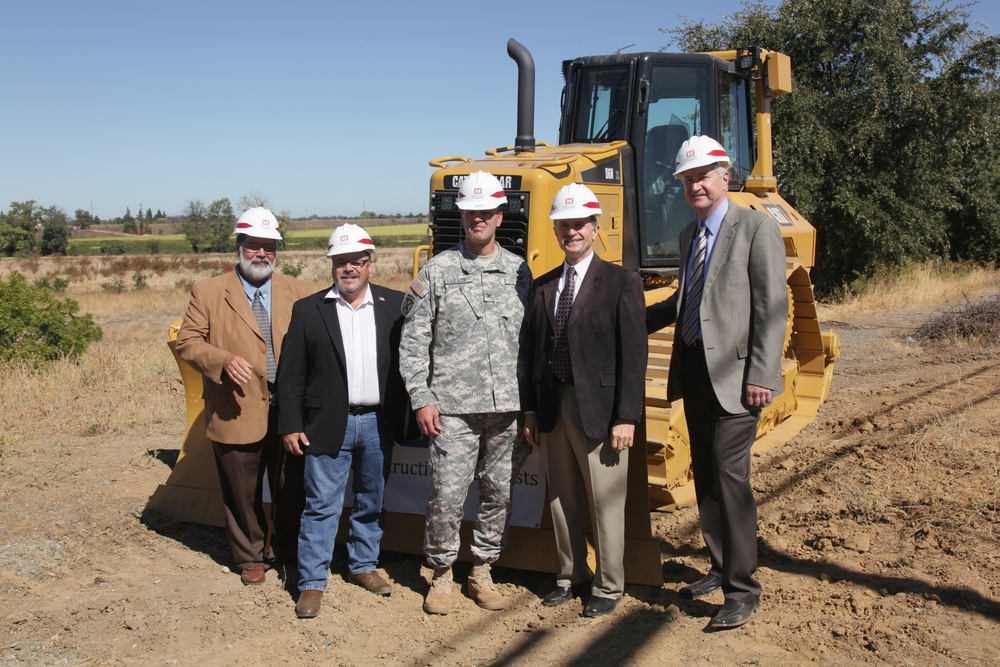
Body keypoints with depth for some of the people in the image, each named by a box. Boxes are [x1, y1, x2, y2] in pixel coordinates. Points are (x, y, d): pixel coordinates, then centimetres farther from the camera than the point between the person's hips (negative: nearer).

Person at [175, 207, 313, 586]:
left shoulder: (297, 292, 8)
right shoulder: (208, 292, 2)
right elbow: (187, 341, -1)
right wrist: (223, 360, -19)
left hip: (289, 412, 2)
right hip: (237, 413, -1)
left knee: (292, 491, 11)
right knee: (243, 495, 11)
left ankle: (291, 555, 31)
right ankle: (250, 558, 31)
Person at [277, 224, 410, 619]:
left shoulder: (394, 305, 3)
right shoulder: (308, 310, 0)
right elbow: (291, 375, -1)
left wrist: (406, 416, -6)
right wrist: (290, 426, -5)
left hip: (378, 423, 2)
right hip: (329, 425, -2)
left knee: (372, 501, 14)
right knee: (321, 505, 1)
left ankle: (364, 566, 31)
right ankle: (312, 583, 11)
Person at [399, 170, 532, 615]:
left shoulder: (519, 271, 9)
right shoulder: (436, 271, 1)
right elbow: (413, 341, 0)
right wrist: (421, 400, -6)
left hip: (508, 406, 3)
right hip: (454, 408, -3)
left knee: (499, 494, 10)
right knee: (447, 497, -2)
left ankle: (482, 573, 26)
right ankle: (441, 575, 19)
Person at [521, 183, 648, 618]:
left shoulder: (621, 282, -6)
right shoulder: (543, 286, 10)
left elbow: (633, 354, -10)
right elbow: (532, 351, 12)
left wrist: (626, 417, -15)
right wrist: (530, 409, 8)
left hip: (598, 409, -5)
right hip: (553, 408, 5)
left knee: (605, 502, 4)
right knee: (562, 500, 15)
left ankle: (608, 587, 19)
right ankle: (571, 577, 31)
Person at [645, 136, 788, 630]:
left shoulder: (756, 229, -7)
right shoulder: (689, 235, 16)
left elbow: (772, 308, -12)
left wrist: (761, 376, -18)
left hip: (733, 373, -8)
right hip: (694, 369, 8)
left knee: (729, 473, -10)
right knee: (704, 474, 13)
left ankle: (742, 590, 1)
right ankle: (721, 568, 27)